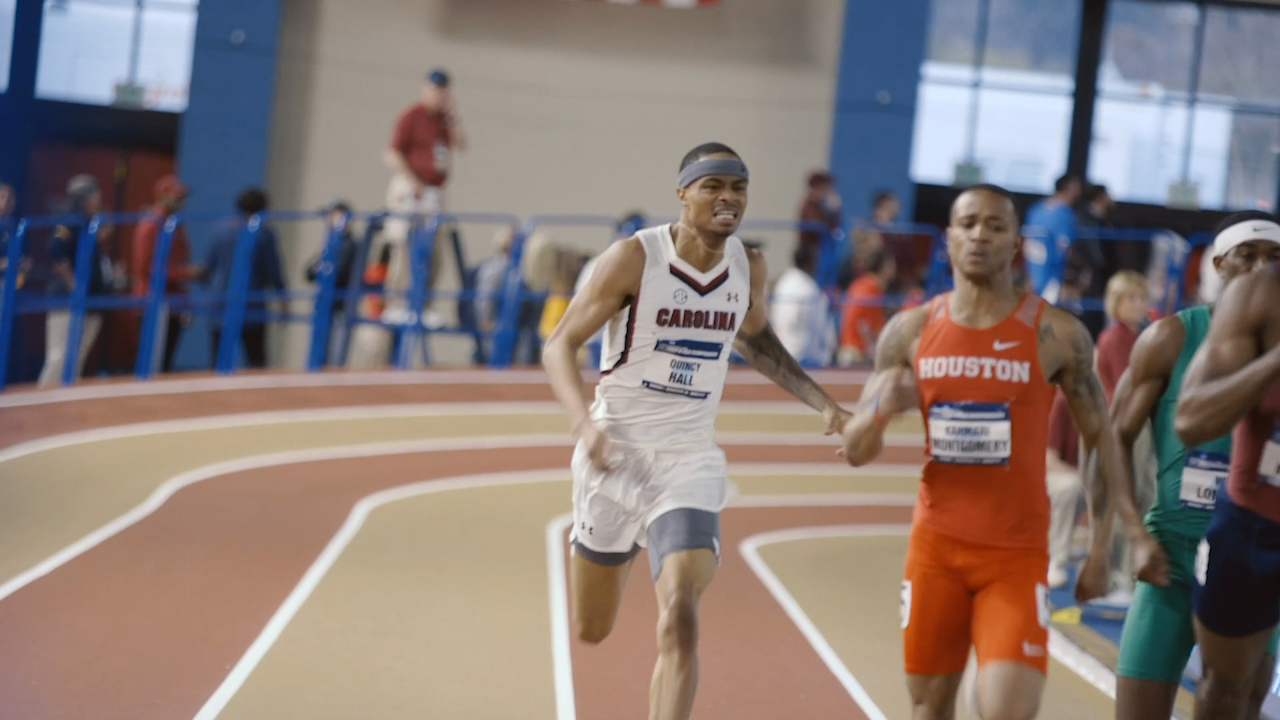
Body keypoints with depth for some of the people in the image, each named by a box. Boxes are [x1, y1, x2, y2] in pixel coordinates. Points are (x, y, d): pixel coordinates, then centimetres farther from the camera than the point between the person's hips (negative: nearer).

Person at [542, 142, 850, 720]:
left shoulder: (749, 269, 1)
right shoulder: (634, 259, -13)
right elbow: (560, 346, -10)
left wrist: (824, 403, 12)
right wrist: (585, 423, -27)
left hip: (689, 461, 2)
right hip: (615, 453, -2)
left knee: (680, 620, -19)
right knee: (591, 630, 14)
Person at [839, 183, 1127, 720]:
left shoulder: (1056, 335, -5)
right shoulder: (910, 331, 2)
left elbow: (1100, 441, 3)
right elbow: (855, 451, 5)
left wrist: (1100, 552, 0)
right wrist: (881, 409, -19)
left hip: (1017, 555, -3)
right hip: (935, 547, 3)